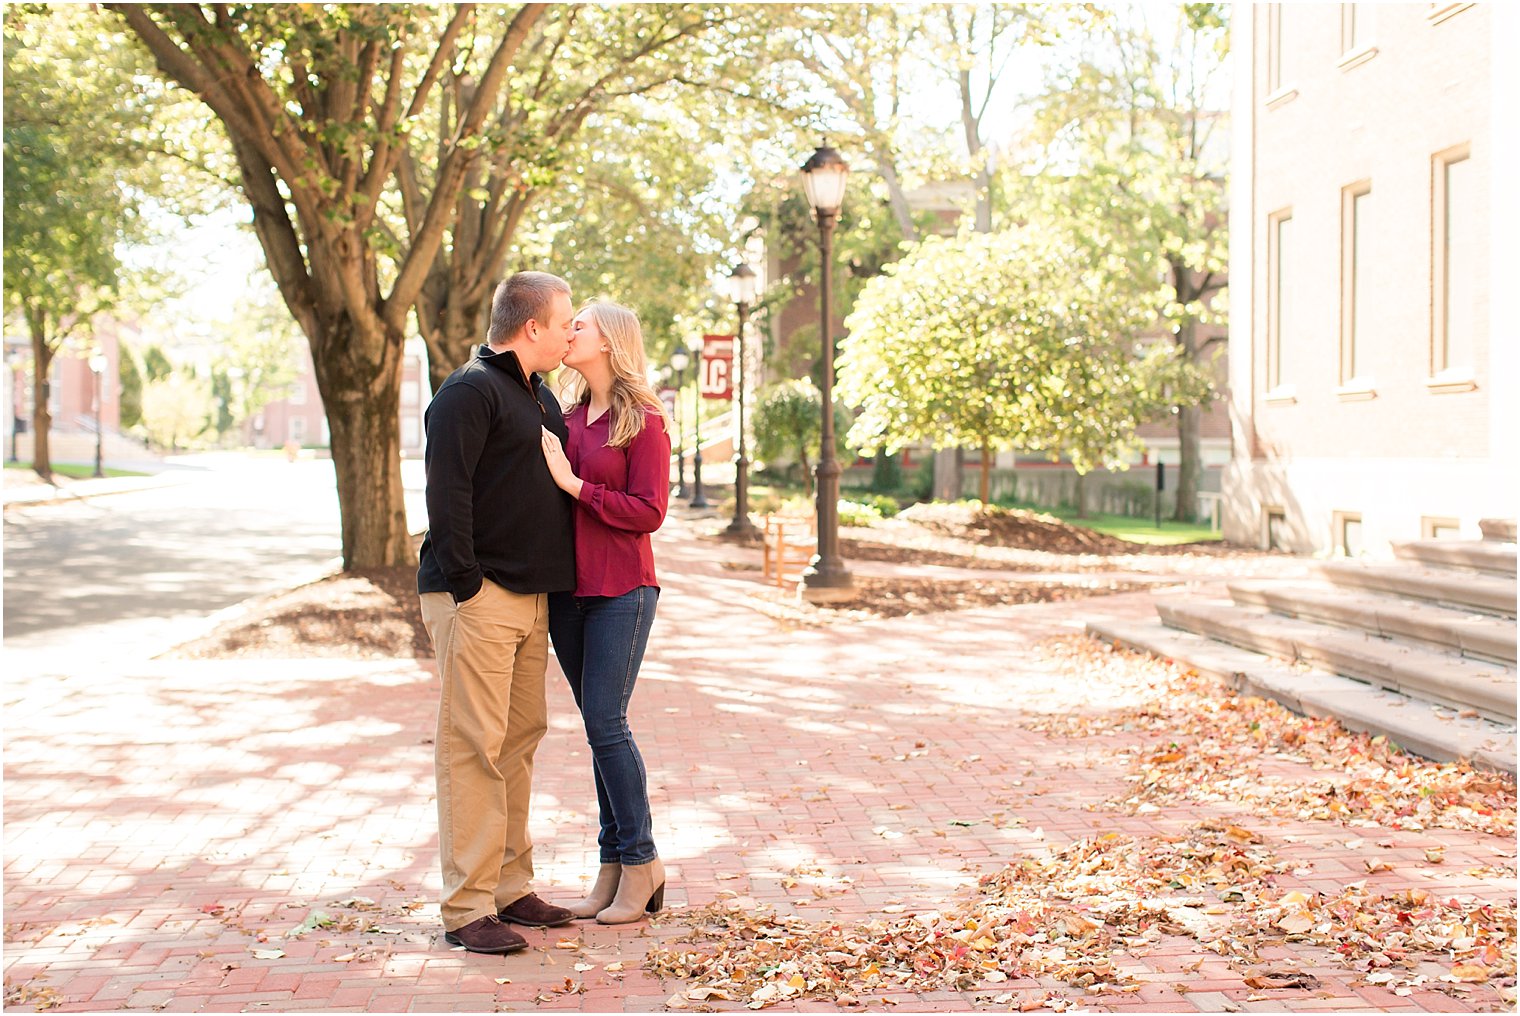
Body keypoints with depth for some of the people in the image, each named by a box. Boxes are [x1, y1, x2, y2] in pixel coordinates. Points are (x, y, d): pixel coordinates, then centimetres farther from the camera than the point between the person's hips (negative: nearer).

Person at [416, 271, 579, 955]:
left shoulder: (538, 394, 19)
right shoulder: (469, 391, -10)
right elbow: (446, 494, -18)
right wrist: (466, 584, -19)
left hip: (531, 594, 9)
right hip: (477, 598, -9)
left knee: (520, 739, 13)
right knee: (474, 745, -7)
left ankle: (510, 888, 23)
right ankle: (467, 909, -3)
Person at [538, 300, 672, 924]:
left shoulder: (644, 421, -6)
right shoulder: (567, 417, 12)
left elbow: (649, 512, -13)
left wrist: (575, 484, -14)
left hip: (621, 591, -6)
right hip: (567, 590, 6)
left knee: (605, 723, -9)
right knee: (598, 727, 9)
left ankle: (641, 865, 4)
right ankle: (613, 867, 15)